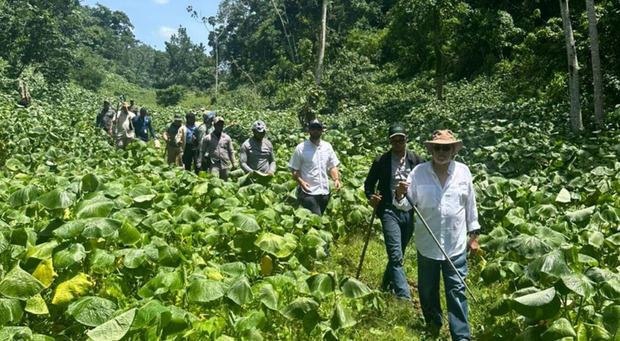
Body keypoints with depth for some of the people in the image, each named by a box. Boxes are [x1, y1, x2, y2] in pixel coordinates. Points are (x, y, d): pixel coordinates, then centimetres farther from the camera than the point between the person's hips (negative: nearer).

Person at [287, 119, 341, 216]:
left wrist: (336, 179, -5)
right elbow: (294, 170, -4)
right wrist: (301, 182, -21)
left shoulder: (327, 146, 8)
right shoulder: (301, 148, -5)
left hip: (325, 191, 5)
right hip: (308, 192, -5)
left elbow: (332, 166, 13)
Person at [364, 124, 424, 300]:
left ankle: (386, 287, 37)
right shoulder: (381, 161, -2)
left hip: (410, 212, 3)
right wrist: (371, 197, -13)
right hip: (390, 211, -3)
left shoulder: (416, 160, 3)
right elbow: (368, 183, 7)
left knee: (398, 255, 16)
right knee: (396, 255, -13)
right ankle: (404, 297, -11)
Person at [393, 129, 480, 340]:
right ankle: (433, 324, 39)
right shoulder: (419, 172, -4)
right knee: (427, 289, 16)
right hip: (427, 244, 1)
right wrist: (400, 196, -25)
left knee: (457, 291, 1)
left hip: (456, 244, -1)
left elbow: (471, 205, 7)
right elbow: (408, 204, -3)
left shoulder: (463, 172, 0)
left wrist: (473, 235, 9)